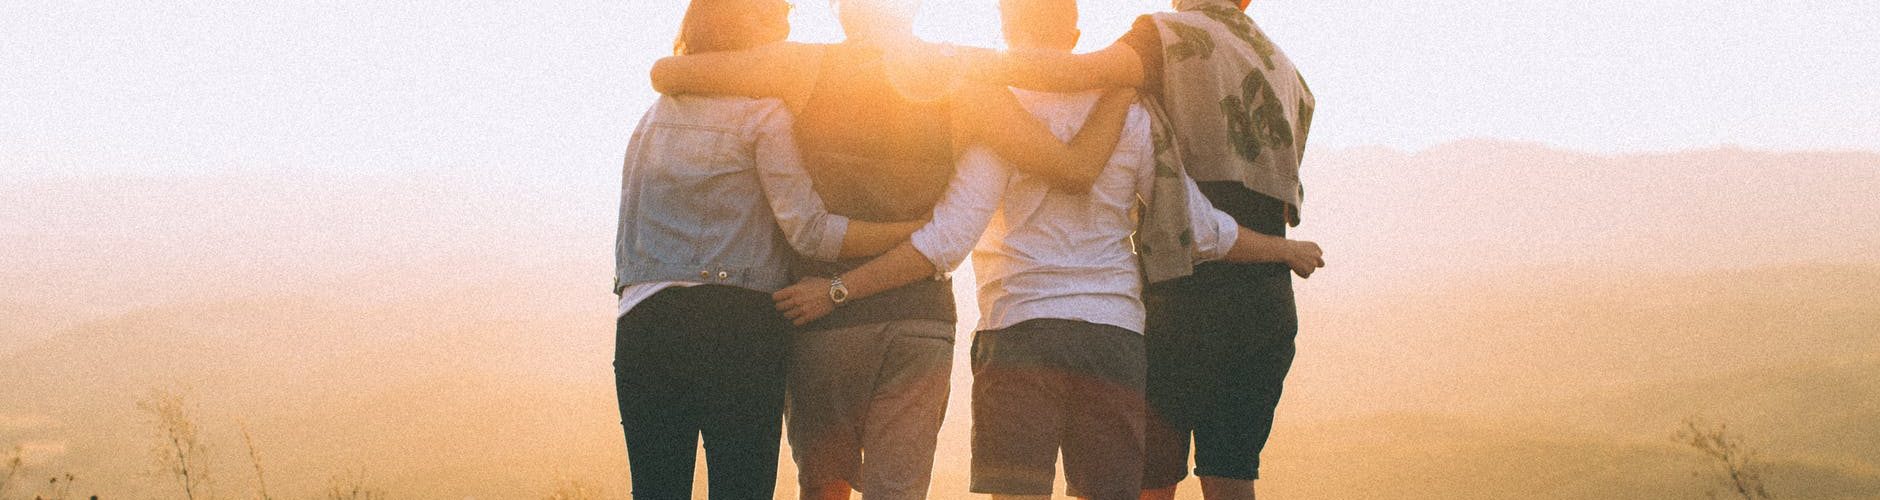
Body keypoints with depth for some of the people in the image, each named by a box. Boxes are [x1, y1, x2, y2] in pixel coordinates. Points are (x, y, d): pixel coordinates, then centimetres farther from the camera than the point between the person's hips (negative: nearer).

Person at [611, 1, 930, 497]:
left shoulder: (652, 117, 20)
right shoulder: (763, 112, -1)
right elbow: (808, 230, -9)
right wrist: (925, 231, -9)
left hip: (641, 321, 6)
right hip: (737, 323, -5)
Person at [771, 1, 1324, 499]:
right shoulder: (1129, 115, 8)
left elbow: (948, 240, -12)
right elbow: (1201, 230, 11)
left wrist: (838, 290, -9)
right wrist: (1285, 250, 28)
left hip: (1020, 333, -4)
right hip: (1115, 336, 4)